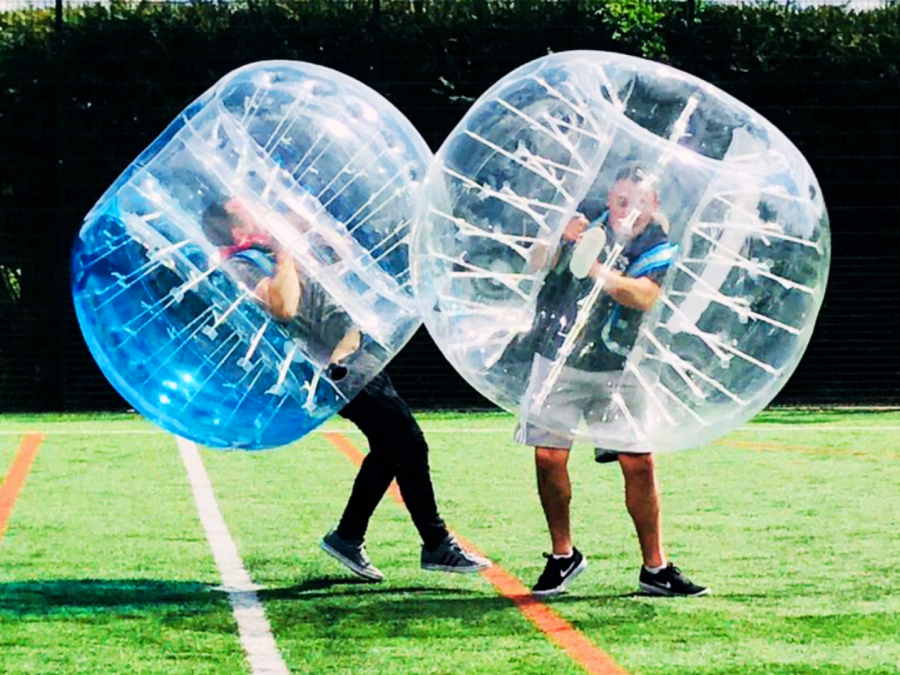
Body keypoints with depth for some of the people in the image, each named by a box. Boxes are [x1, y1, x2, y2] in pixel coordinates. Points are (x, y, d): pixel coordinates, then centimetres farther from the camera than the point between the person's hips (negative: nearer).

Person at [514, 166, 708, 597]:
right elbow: (537, 263, -8)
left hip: (617, 371, -1)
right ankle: (563, 556, 14)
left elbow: (643, 296, -20)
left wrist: (593, 264, -28)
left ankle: (655, 568, 6)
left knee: (639, 464, -4)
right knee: (549, 458, -3)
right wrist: (561, 239, -28)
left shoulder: (658, 249, -1)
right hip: (558, 363, 1)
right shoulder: (587, 226, 3)